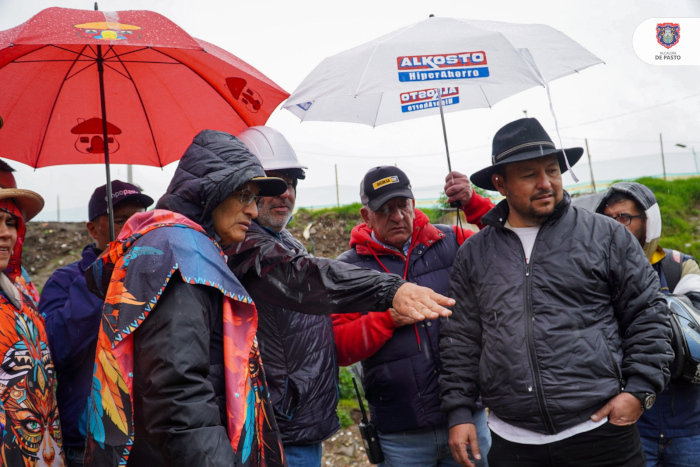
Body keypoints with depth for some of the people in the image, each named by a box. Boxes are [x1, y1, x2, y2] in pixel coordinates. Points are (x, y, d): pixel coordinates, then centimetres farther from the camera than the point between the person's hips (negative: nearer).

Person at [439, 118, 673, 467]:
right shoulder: (473, 255, 7)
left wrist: (640, 391, -4)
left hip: (601, 432, -1)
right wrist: (460, 413, 6)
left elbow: (647, 313, 4)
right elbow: (460, 340, 10)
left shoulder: (605, 235, 1)